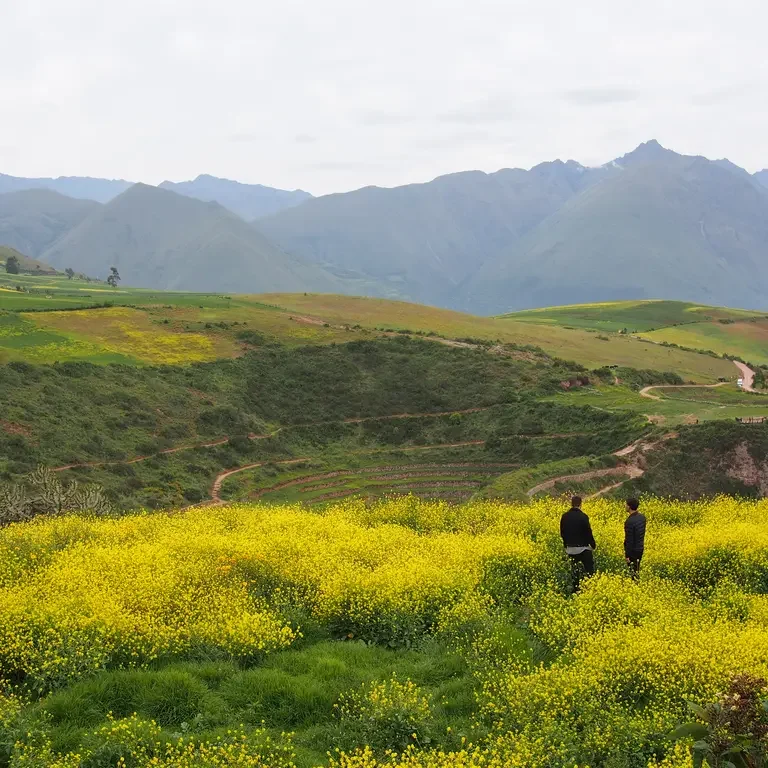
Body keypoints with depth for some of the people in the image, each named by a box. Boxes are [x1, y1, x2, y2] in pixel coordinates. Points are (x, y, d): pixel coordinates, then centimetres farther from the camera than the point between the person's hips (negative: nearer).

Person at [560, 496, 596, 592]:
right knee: (589, 570, 4)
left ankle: (576, 591, 15)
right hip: (583, 548, -5)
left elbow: (562, 533, 8)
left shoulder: (565, 517, 0)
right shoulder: (583, 517, -15)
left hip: (570, 549, 5)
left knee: (574, 572, 13)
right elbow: (588, 532, -12)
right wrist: (593, 545, 3)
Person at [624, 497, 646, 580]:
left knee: (633, 572, 1)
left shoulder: (629, 521, -26)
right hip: (641, 548, 8)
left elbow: (629, 540, -22)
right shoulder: (642, 517, 0)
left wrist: (627, 555, -17)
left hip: (633, 550, -8)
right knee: (636, 570, 19)